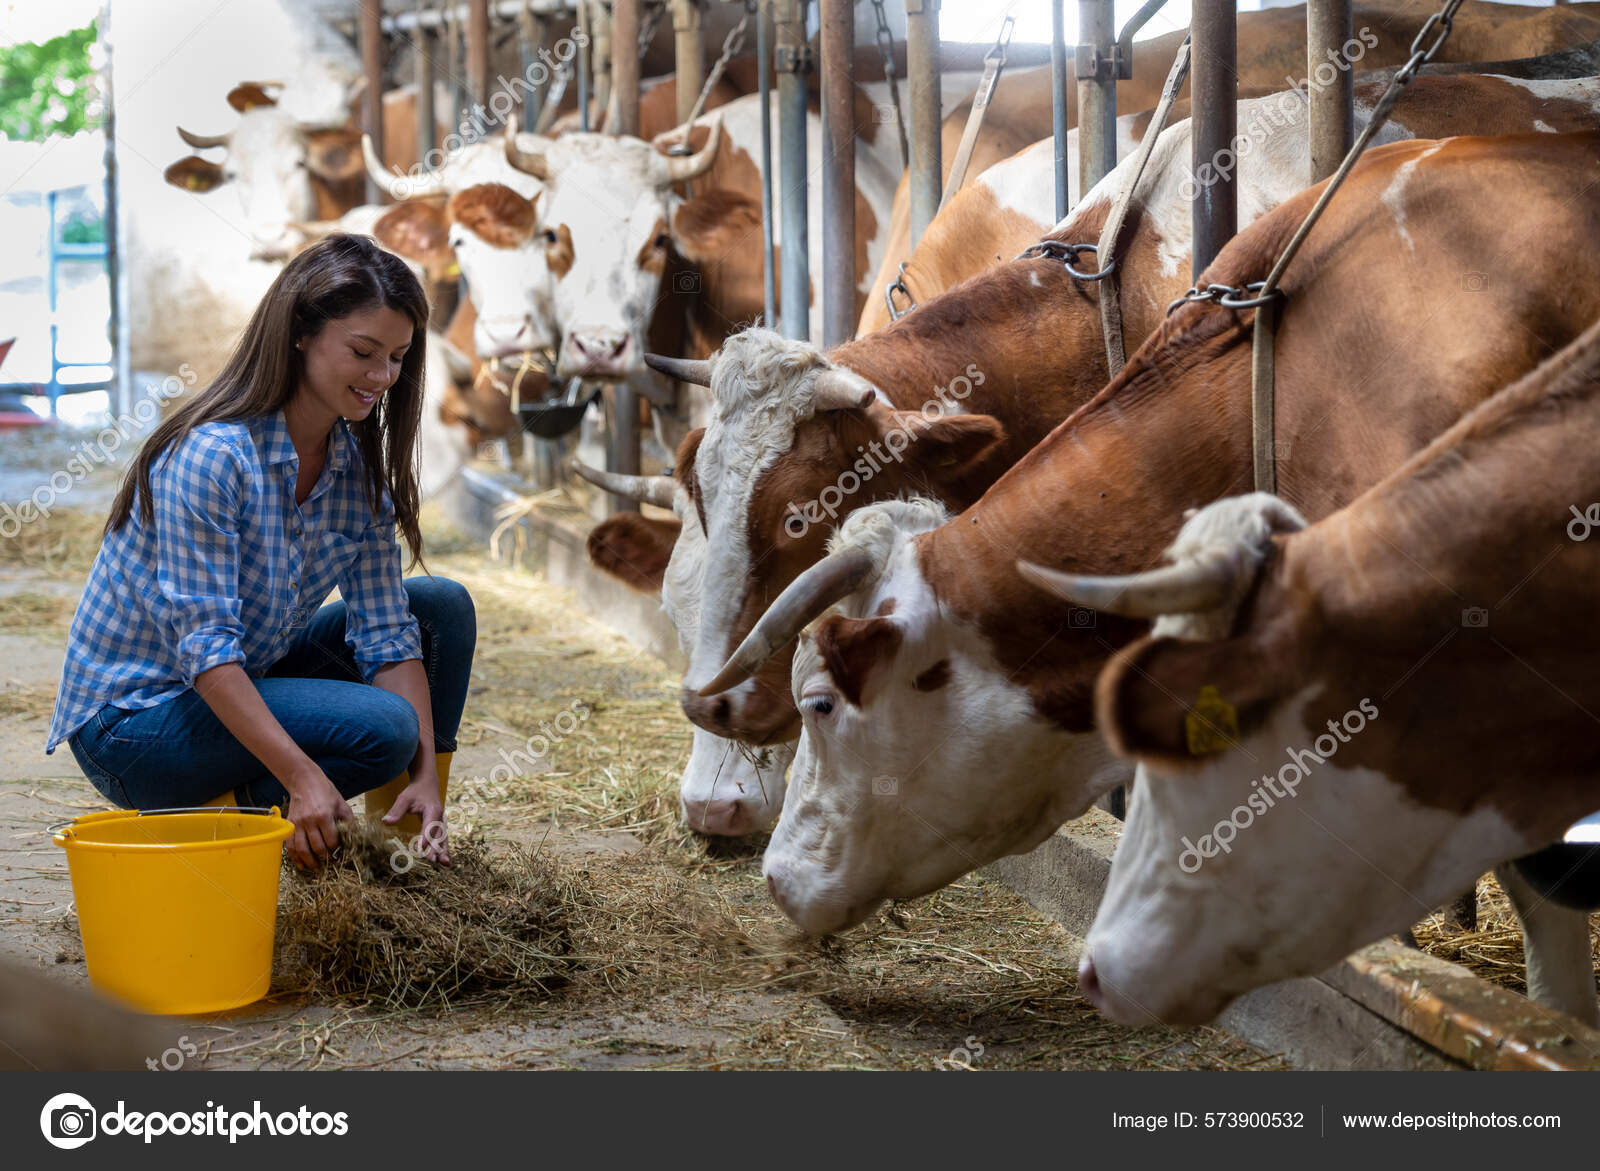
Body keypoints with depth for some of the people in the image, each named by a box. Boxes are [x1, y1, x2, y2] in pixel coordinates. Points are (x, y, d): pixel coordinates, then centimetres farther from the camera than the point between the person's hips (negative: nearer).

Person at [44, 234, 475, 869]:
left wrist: (426, 775, -14)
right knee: (382, 727, -27)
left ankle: (417, 835, 5)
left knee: (441, 605, -1)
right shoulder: (210, 455, -24)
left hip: (241, 688, 8)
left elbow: (387, 634, -2)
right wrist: (303, 775, -34)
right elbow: (205, 646, -28)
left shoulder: (357, 468, 0)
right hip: (130, 718, -8)